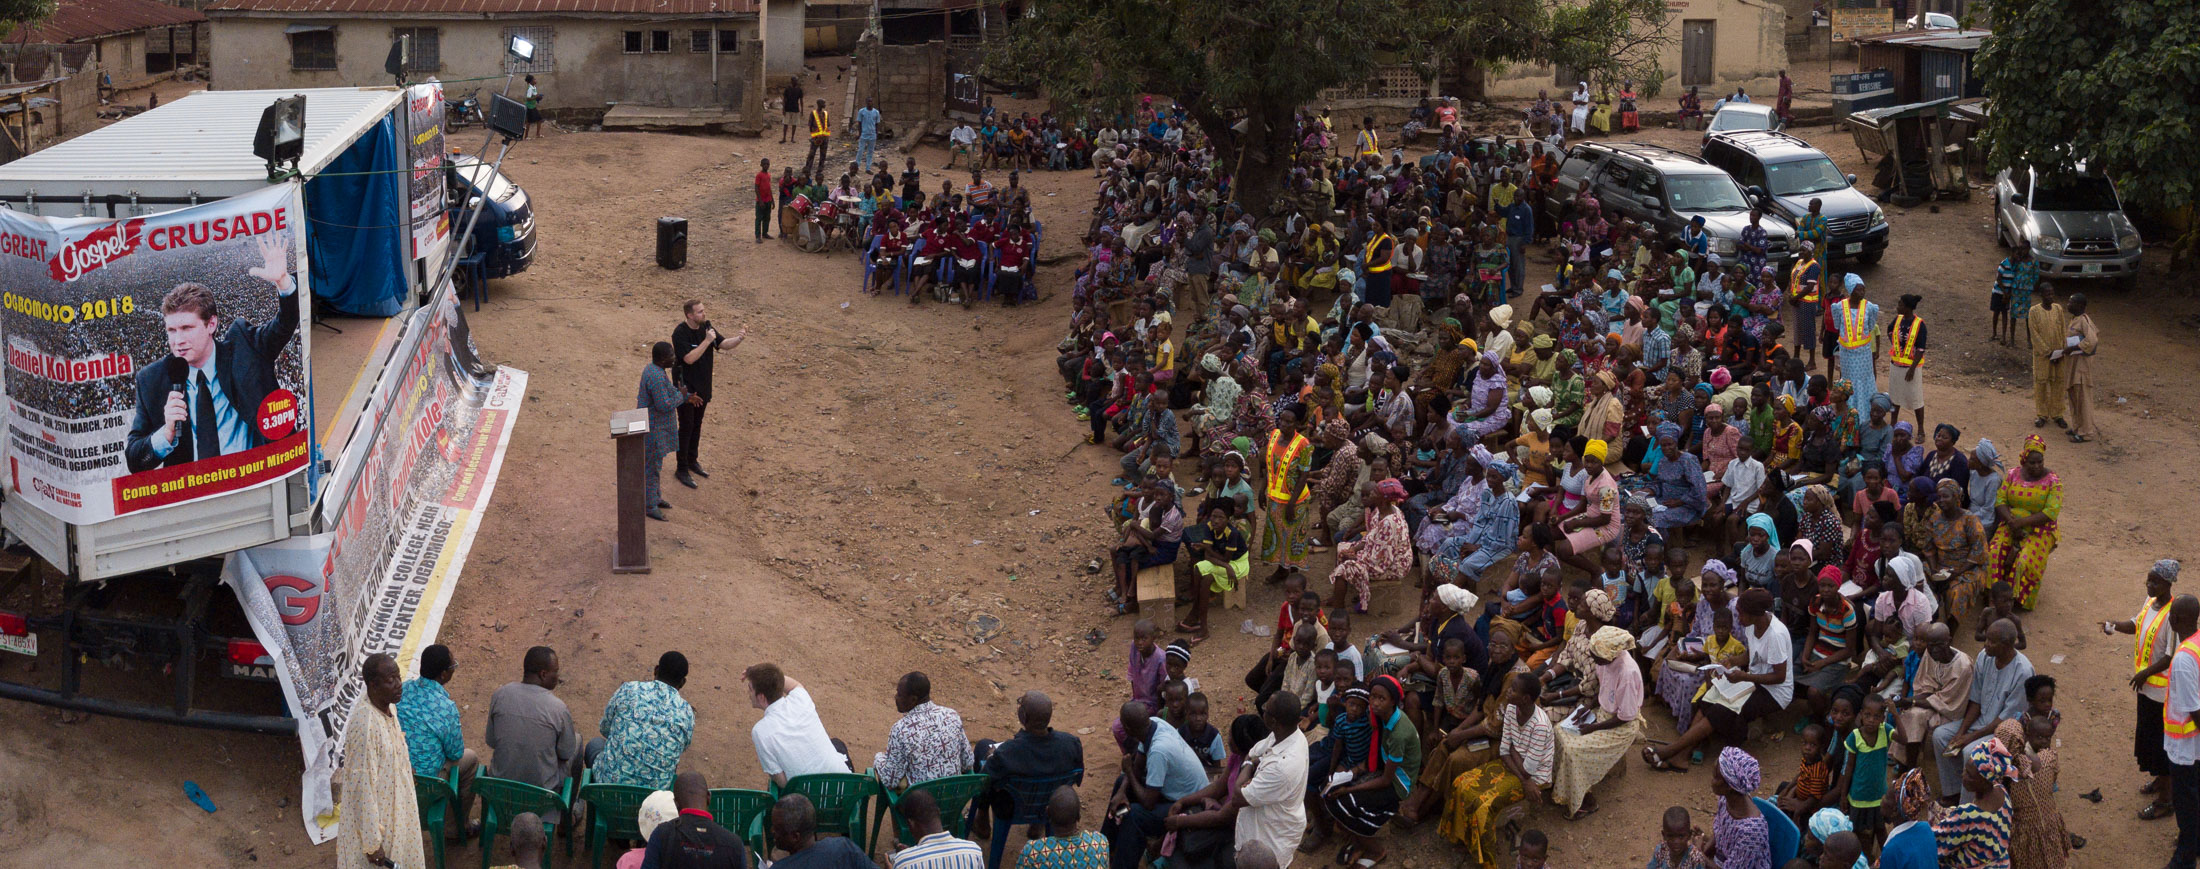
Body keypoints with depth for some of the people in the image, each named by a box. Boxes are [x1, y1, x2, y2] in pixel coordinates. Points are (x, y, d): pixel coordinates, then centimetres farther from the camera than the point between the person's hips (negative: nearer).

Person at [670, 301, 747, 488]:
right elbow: (689, 358, -30)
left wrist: (739, 338, -16)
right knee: (686, 426, -1)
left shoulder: (706, 326, -1)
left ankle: (692, 460, 34)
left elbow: (723, 344, 3)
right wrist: (707, 341, -30)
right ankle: (681, 469, 8)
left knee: (697, 424, 18)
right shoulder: (680, 333, -23)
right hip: (686, 386, -7)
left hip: (702, 385, 7)